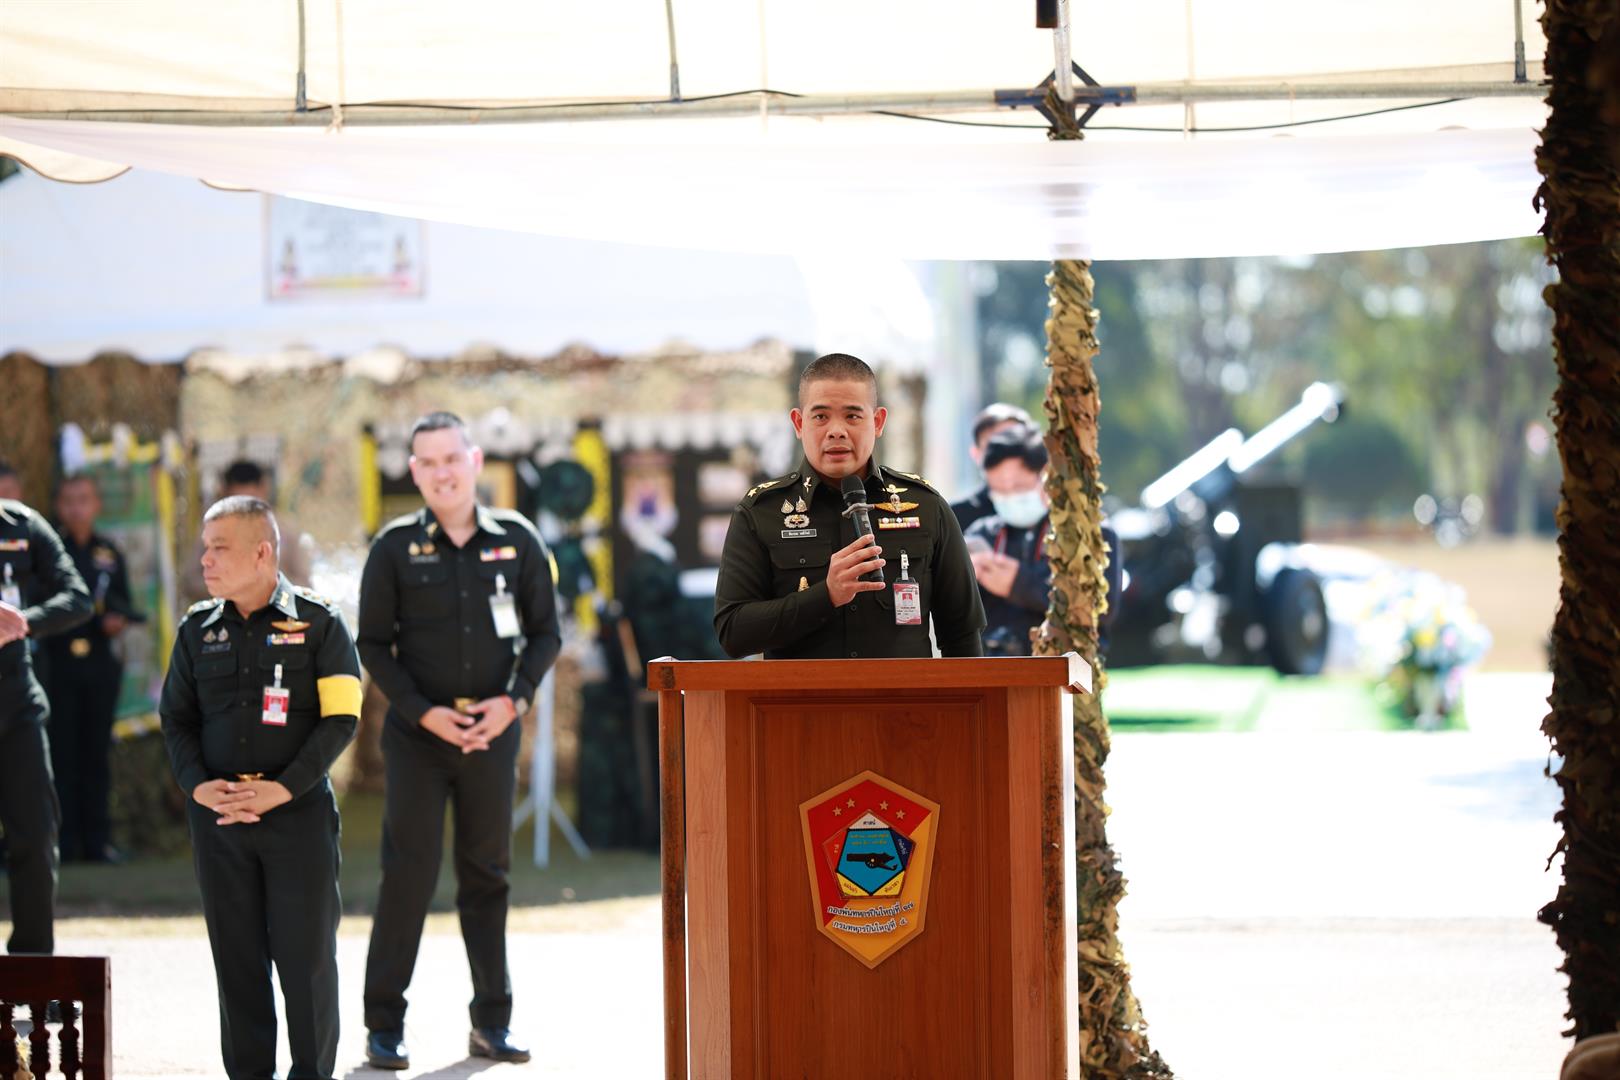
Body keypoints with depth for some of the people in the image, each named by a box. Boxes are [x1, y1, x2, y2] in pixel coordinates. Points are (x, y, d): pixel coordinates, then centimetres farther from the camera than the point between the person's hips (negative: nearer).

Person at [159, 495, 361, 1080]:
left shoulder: (318, 622, -3)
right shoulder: (198, 628, 9)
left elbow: (340, 719, -5)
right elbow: (176, 717, 12)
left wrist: (284, 788, -14)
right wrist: (197, 785, -5)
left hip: (297, 810, -3)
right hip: (217, 813, 3)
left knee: (306, 951, -2)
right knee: (237, 954, 6)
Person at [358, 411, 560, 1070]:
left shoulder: (515, 540, 3)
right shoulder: (396, 547, -1)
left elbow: (545, 632, 8)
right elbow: (374, 645, 1)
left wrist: (513, 700, -7)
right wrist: (425, 713, -10)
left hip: (493, 731, 2)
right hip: (417, 735, -2)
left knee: (487, 873, 8)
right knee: (408, 873, -4)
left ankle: (492, 1021, 14)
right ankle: (384, 1024, 1)